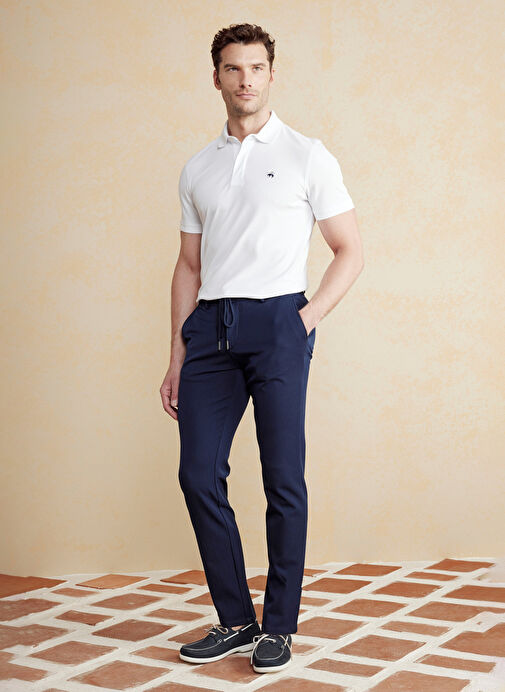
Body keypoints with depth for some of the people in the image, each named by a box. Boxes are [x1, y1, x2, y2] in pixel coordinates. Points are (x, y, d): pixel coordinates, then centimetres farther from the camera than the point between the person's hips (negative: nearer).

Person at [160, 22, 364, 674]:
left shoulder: (307, 156, 7)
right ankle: (235, 620, 15)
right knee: (199, 475, 0)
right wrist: (176, 360, 13)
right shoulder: (197, 169, 18)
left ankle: (278, 627, 11)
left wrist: (307, 318, -7)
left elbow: (350, 250, 6)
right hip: (210, 326, 4)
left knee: (284, 479, -3)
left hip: (276, 321, -4)